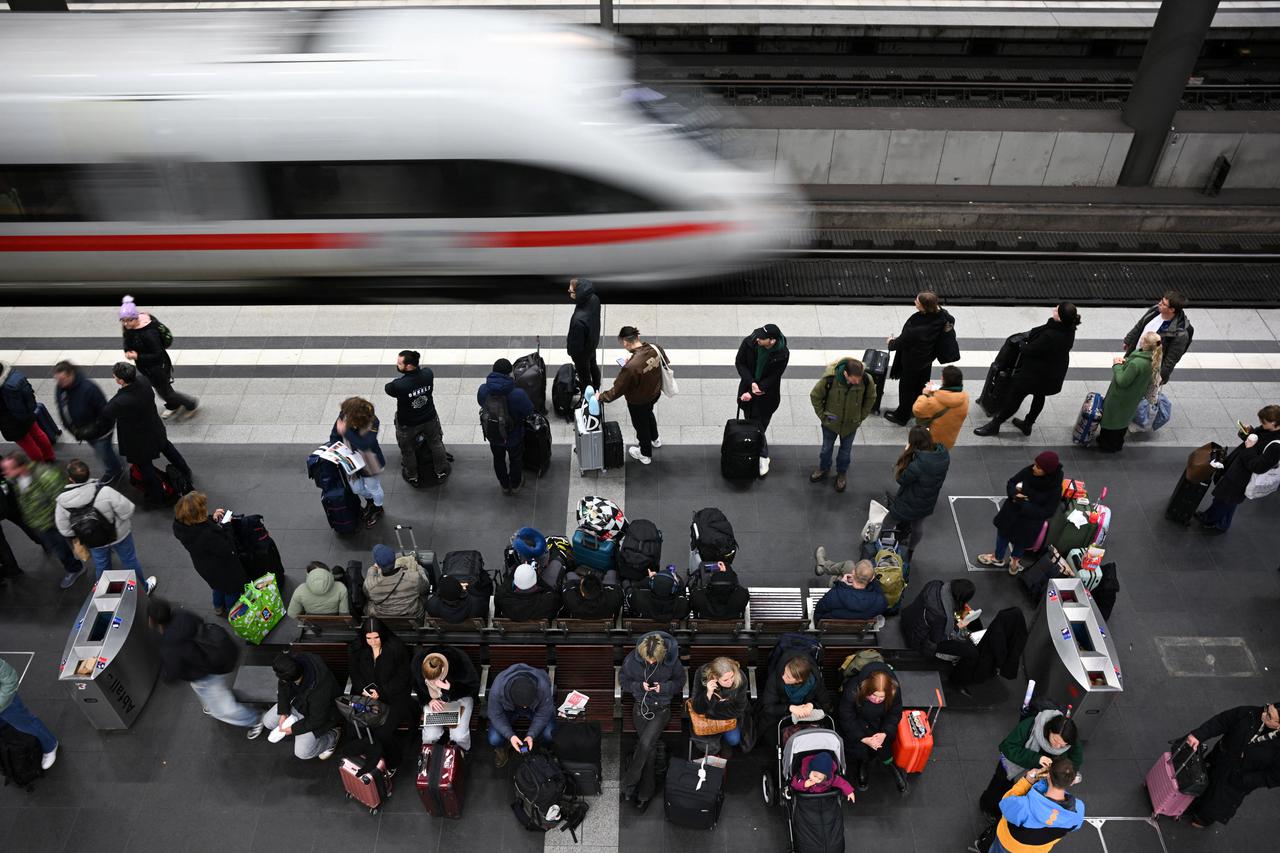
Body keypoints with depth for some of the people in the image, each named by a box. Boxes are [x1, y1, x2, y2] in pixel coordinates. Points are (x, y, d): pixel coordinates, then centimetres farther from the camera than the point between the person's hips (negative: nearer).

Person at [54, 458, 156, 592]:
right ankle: (145, 587, 44)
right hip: (119, 535, -2)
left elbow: (64, 530, -9)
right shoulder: (104, 492, -35)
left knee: (101, 566, 27)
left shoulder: (62, 502, -22)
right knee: (129, 560, 22)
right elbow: (126, 510, -27)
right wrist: (129, 525, -4)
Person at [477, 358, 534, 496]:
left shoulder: (483, 390, -24)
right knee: (515, 460, 28)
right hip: (513, 437, -2)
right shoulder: (517, 394, -36)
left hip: (492, 436, 3)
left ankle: (504, 486, 52)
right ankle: (515, 485, 51)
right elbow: (529, 411, -19)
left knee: (498, 459, 30)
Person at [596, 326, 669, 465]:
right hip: (655, 393, 6)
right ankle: (654, 439, 64)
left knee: (641, 424, 23)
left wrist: (601, 397, -10)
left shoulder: (631, 366, -41)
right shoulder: (656, 348, -22)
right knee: (648, 414, 36)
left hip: (638, 401, -6)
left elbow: (617, 390, -29)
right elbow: (665, 363, 1)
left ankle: (645, 455, 50)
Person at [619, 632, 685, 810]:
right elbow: (623, 680, 0)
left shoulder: (671, 660, -15)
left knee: (645, 743, -19)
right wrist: (639, 686, -18)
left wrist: (664, 687, -18)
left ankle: (628, 785, -5)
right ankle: (646, 792, 11)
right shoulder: (632, 659, -13)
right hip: (641, 706, 1)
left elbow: (680, 682, 1)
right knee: (646, 748, -5)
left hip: (661, 708, -1)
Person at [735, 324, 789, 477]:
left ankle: (762, 457, 19)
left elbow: (772, 378, -19)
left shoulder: (783, 354, -24)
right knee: (750, 422, 16)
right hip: (748, 389, 3)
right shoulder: (749, 342, -20)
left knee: (759, 426, -1)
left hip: (767, 394, -3)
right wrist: (751, 383, -21)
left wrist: (752, 393, -22)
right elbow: (739, 362, -9)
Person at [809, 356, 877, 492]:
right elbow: (815, 395, -14)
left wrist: (861, 417, -1)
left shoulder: (867, 380, -28)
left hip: (851, 424, 1)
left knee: (846, 450, 21)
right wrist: (822, 415, -9)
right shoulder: (829, 378, -33)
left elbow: (871, 398, -5)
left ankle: (842, 473, 47)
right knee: (826, 448, 22)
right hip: (831, 422, -1)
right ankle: (824, 469, 50)